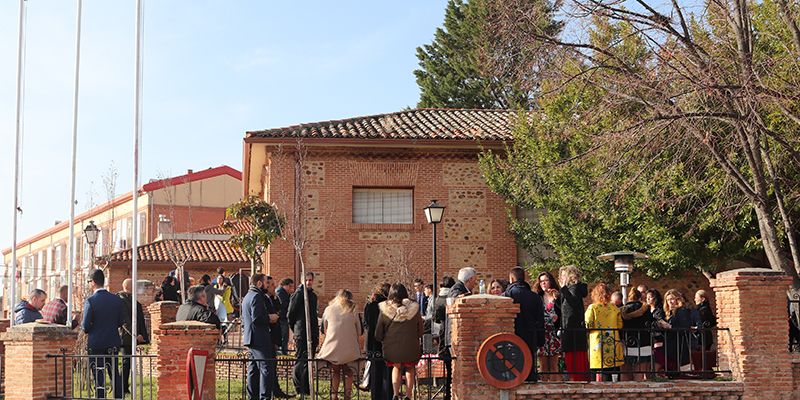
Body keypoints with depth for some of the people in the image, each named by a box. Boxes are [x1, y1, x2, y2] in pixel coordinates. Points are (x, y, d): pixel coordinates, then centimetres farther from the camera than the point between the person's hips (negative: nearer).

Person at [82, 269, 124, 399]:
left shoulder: (90, 301, -14)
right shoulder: (117, 300, -2)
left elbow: (86, 327, -13)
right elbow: (120, 322, 4)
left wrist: (82, 324, 8)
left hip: (96, 344, -4)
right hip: (113, 343, 4)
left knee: (99, 376, 3)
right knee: (115, 373, 15)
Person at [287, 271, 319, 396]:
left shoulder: (313, 295, 17)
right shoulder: (298, 294, -9)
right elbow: (290, 314, -8)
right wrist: (295, 328, 1)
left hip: (312, 334, 8)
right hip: (302, 334, -8)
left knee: (309, 362, 10)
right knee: (301, 360, -6)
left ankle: (306, 389, 16)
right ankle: (300, 389, -3)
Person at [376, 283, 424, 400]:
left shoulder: (385, 310, -10)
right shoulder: (414, 309, -9)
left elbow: (378, 335, -1)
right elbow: (420, 332, 2)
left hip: (392, 350, 0)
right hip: (410, 349, 0)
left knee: (396, 367, 27)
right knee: (410, 369, 26)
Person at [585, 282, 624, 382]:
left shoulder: (592, 308, -5)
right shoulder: (614, 308, 5)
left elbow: (588, 326, -8)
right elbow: (620, 325, 9)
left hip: (598, 343, -3)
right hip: (613, 343, 3)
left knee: (603, 371, -4)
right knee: (615, 370, 6)